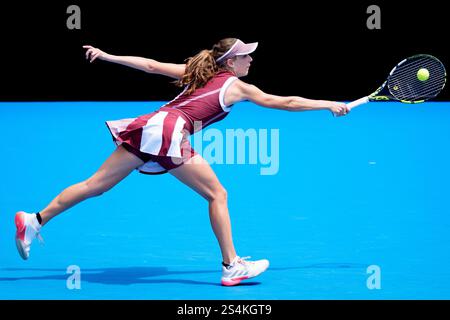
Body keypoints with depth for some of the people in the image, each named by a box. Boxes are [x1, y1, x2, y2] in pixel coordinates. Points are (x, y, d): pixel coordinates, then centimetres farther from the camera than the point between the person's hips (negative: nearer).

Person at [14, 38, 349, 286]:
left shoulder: (197, 72, 25)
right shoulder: (236, 86, 9)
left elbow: (150, 65, 21)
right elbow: (284, 103, 12)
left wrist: (106, 56, 21)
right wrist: (329, 105, 21)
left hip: (151, 124, 7)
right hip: (170, 131, -7)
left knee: (96, 185, 7)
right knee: (217, 195, 3)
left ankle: (35, 221, 4)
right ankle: (231, 266, 2)